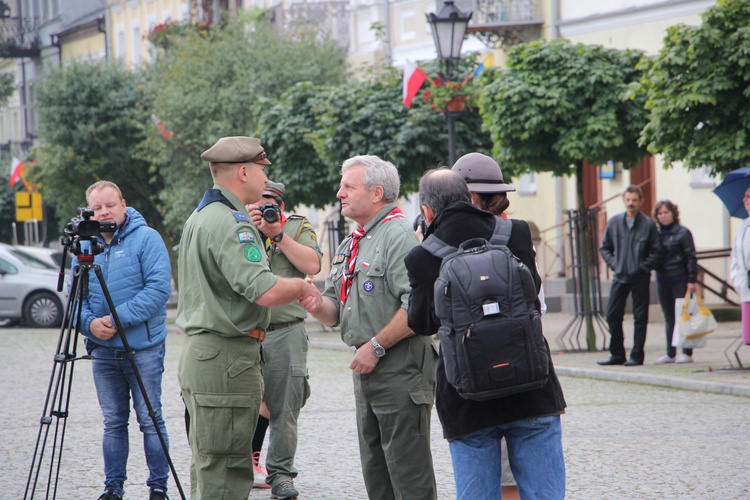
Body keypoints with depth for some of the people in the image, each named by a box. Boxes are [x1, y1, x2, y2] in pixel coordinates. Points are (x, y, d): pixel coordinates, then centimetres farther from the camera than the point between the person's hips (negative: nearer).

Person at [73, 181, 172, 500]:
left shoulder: (146, 239, -5)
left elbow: (159, 288, -15)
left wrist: (119, 319, -19)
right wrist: (89, 323, -10)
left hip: (143, 349, -5)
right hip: (102, 351, 5)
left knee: (150, 420, -1)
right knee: (113, 422, 9)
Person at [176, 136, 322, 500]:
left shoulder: (200, 218, 17)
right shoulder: (230, 223, -16)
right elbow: (264, 290, -26)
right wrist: (302, 287, -7)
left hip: (199, 352, 11)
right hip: (227, 360, -11)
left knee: (207, 467, 14)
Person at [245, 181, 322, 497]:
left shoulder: (298, 228, 10)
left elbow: (312, 265, -6)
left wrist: (277, 233, -8)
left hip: (286, 332, -1)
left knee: (284, 408, 1)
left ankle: (280, 473, 10)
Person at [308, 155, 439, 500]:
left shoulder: (399, 235, -13)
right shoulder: (350, 245, 18)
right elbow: (333, 313, 16)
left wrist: (376, 346, -18)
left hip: (401, 367, -10)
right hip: (368, 368, 10)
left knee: (408, 471, -7)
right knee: (375, 471, 14)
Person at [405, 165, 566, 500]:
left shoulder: (422, 258, -9)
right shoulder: (517, 234, -4)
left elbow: (420, 324, 2)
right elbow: (533, 292, 8)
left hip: (468, 405, -1)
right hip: (532, 395, 1)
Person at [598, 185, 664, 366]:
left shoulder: (648, 225, -5)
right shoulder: (614, 222, 5)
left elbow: (657, 252, -2)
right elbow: (604, 248, 14)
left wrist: (643, 267, -10)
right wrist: (613, 263, 1)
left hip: (640, 278, -4)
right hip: (619, 277, 4)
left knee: (640, 317, 2)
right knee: (612, 316, 4)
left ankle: (637, 356, 8)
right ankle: (617, 354, 14)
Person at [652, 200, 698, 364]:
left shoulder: (682, 233, -4)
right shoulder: (656, 234, 10)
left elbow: (691, 257, -7)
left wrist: (691, 280, -12)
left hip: (679, 280, -5)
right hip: (662, 280, 5)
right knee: (669, 318, 9)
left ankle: (687, 353, 1)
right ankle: (670, 353, 14)